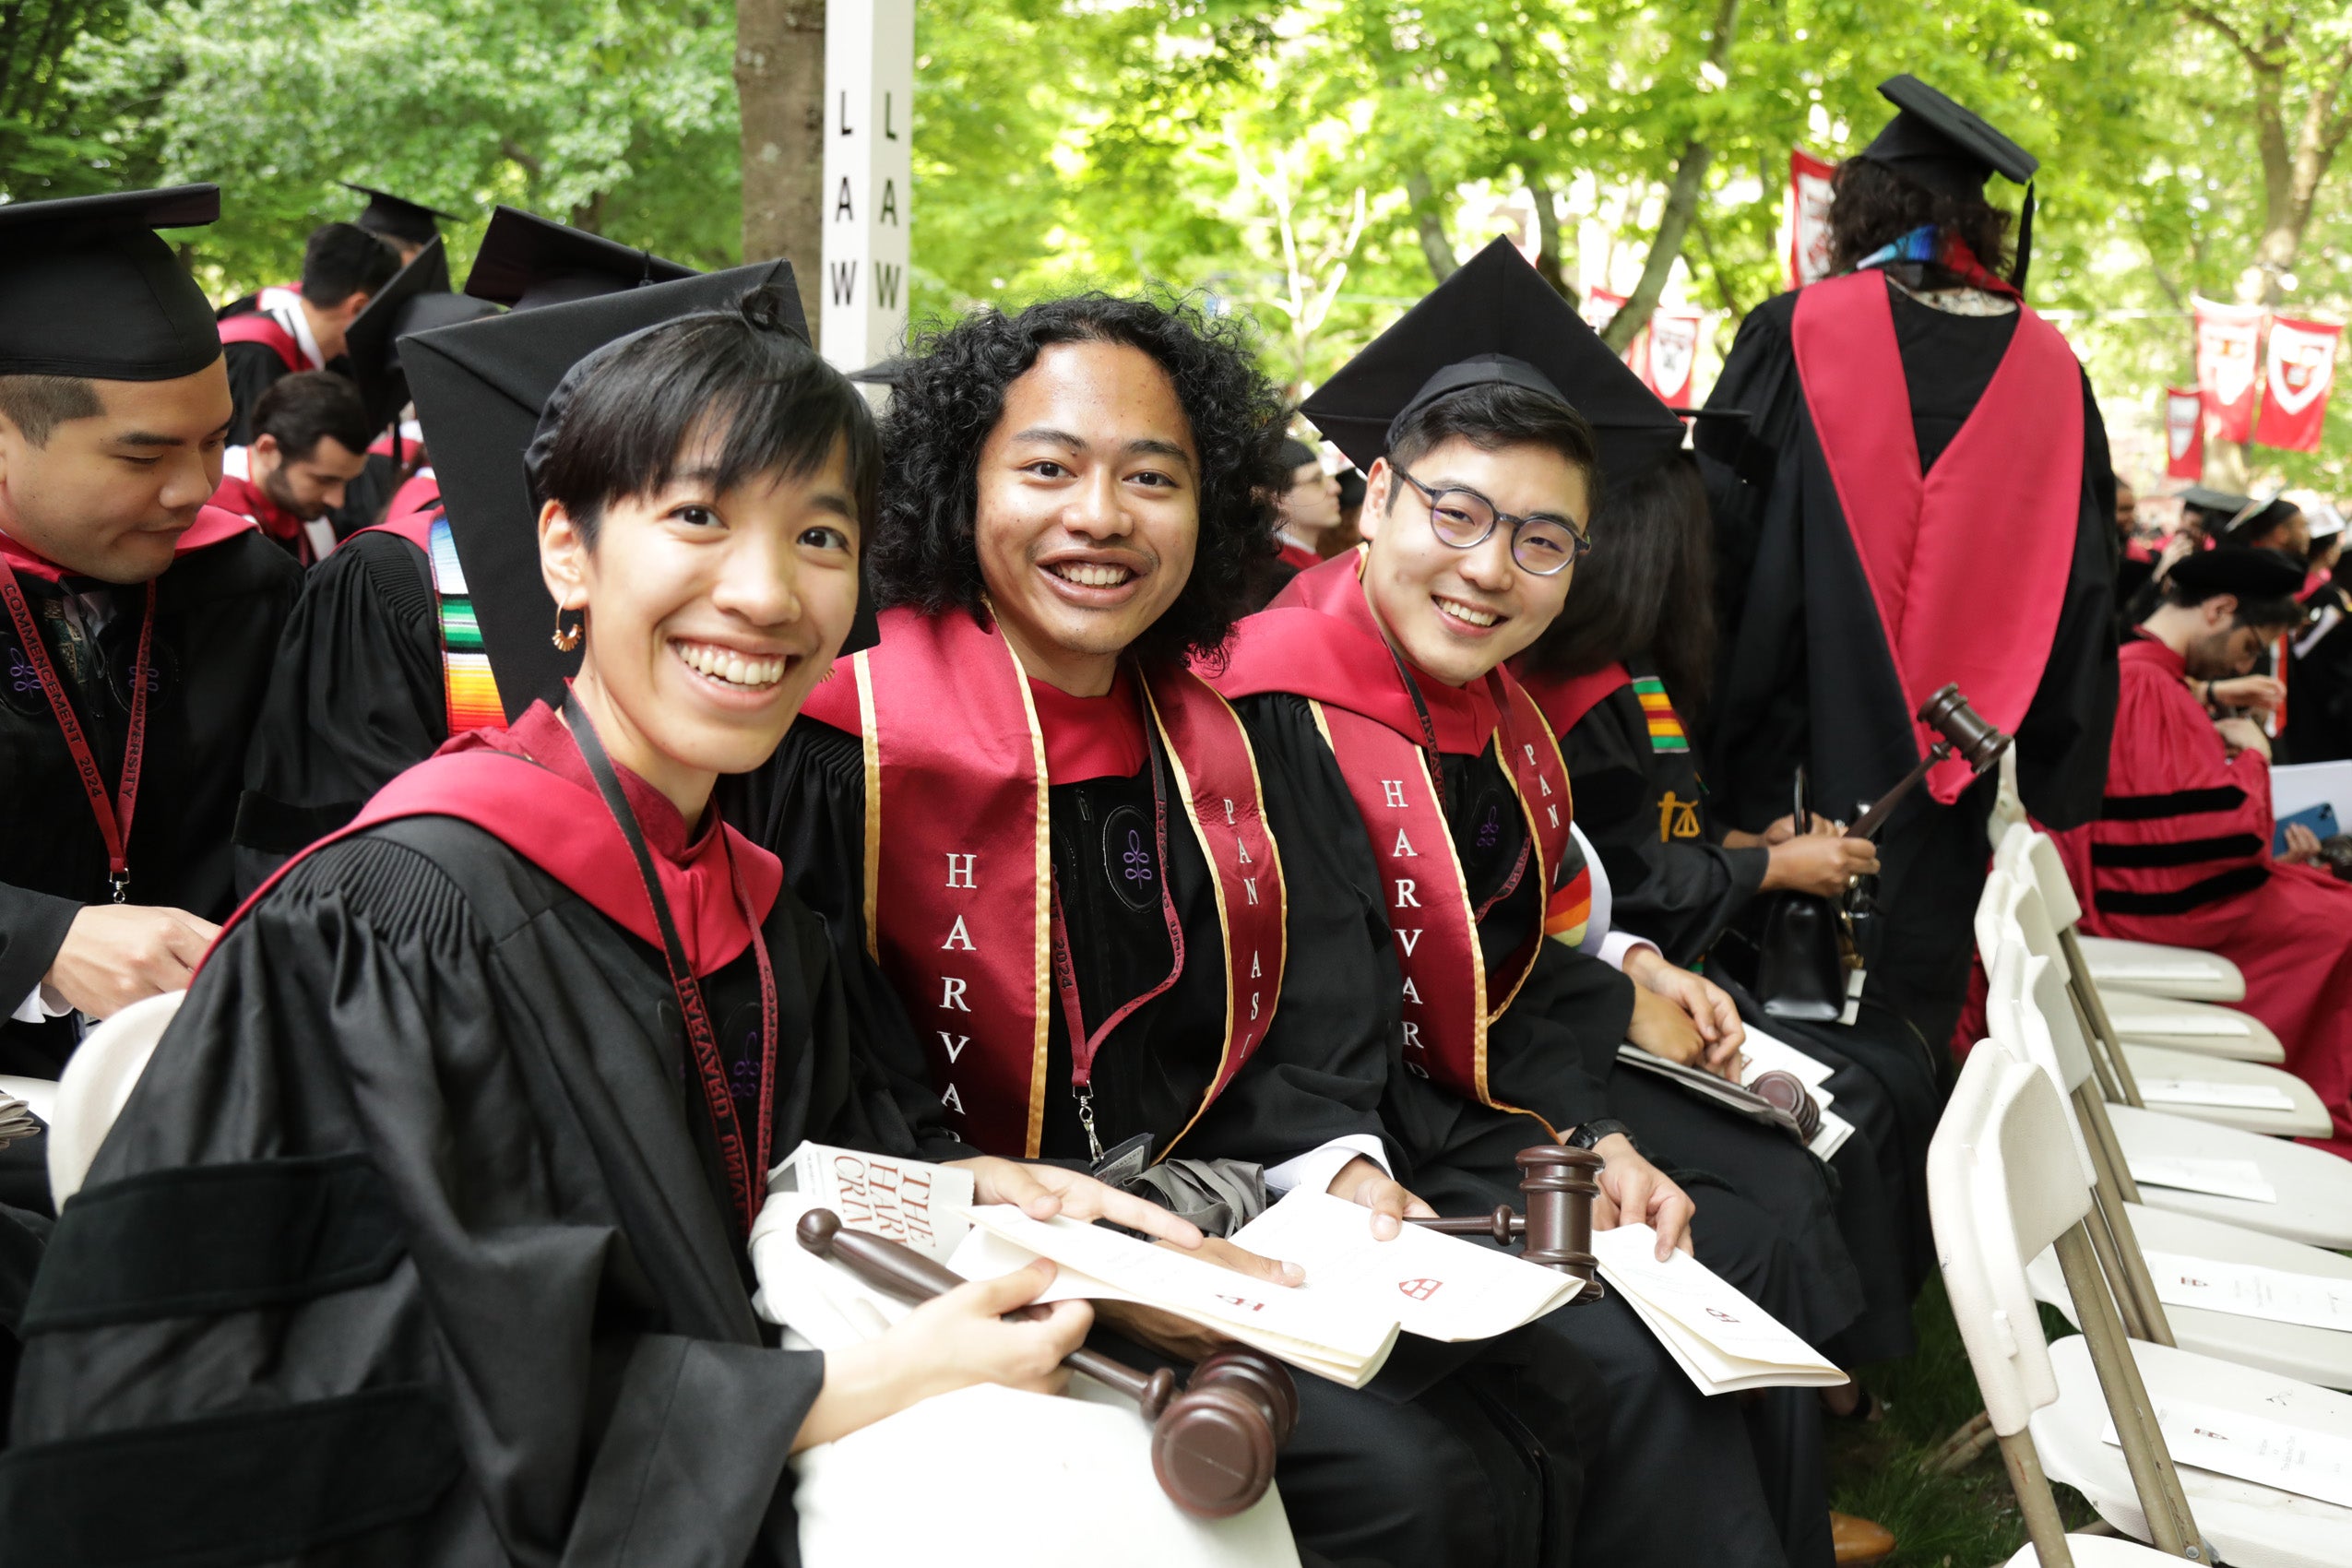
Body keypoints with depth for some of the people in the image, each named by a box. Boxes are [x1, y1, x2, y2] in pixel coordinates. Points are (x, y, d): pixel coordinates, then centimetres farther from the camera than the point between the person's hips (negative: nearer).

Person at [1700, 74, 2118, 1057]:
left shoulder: (1795, 335, -6)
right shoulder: (2050, 373, 2)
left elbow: (1718, 539, -4)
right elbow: (2084, 590, 4)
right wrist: (2051, 783, 11)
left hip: (1807, 752, -2)